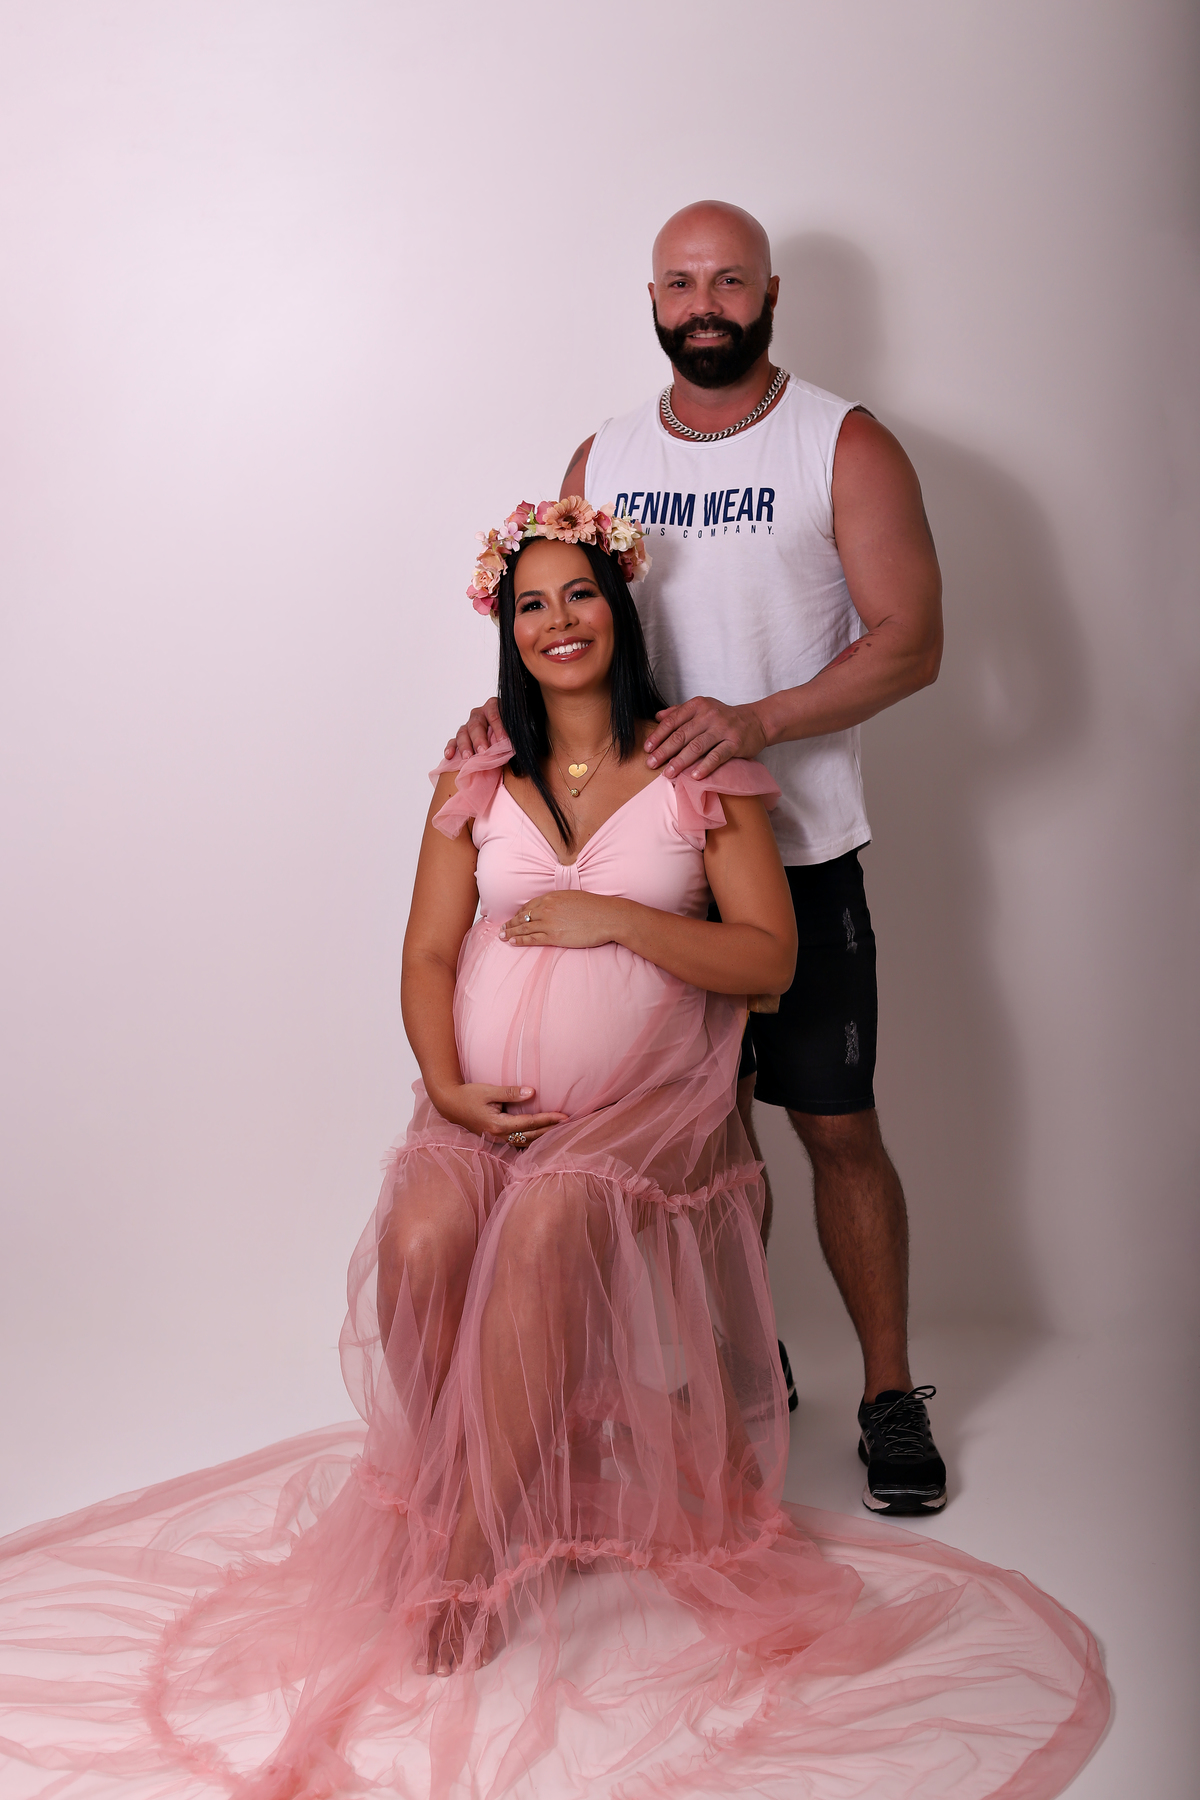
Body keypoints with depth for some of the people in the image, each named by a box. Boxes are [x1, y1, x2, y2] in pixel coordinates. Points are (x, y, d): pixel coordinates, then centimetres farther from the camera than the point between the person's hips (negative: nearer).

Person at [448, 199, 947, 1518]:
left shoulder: (845, 447, -3)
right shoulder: (603, 459, 10)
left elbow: (911, 641, -10)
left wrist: (757, 721, -24)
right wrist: (507, 707, -7)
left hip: (797, 850, -4)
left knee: (837, 1126, 0)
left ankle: (891, 1395, 14)